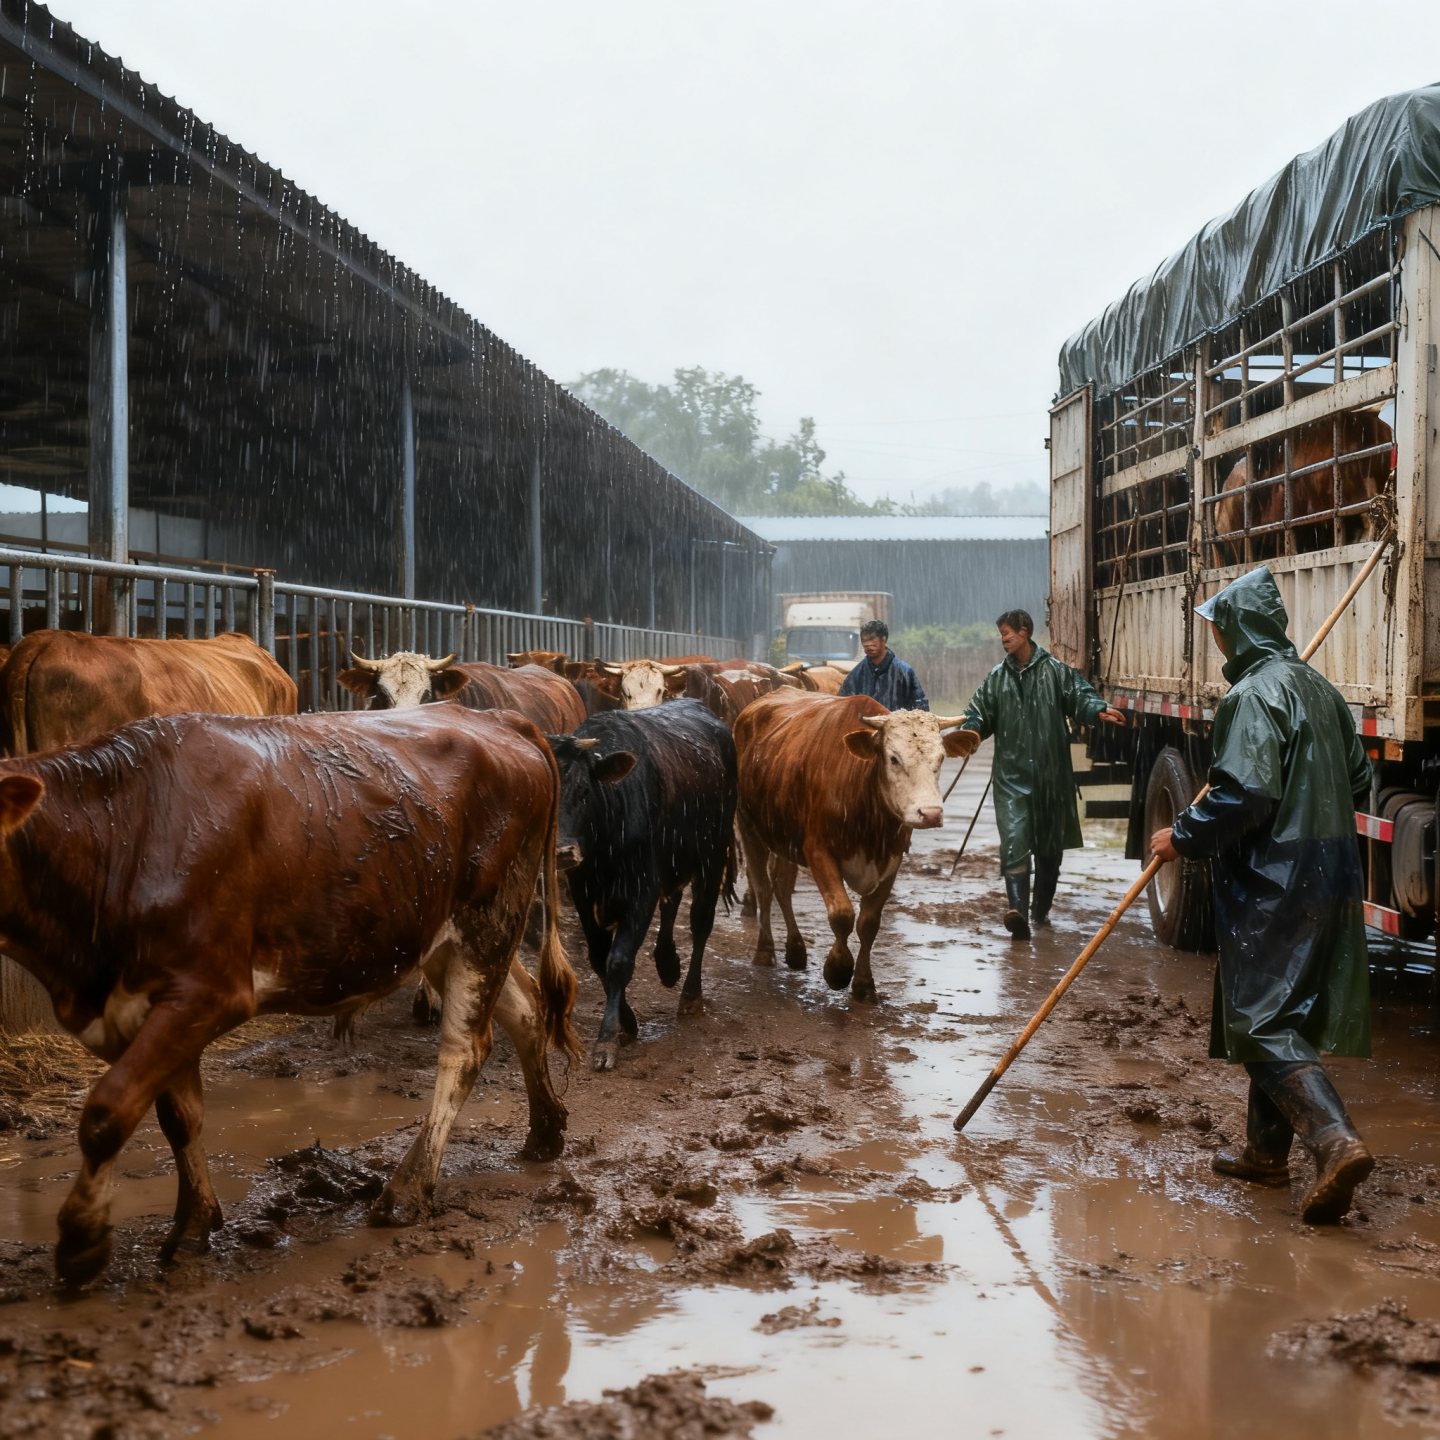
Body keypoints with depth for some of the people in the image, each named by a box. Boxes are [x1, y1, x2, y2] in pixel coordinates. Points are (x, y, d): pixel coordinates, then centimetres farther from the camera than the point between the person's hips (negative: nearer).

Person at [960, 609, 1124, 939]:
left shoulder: (1056, 671, 0)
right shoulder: (997, 678, 11)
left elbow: (1080, 696, -8)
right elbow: (980, 714, 11)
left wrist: (1098, 710, -29)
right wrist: (970, 729, -11)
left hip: (1050, 773, -1)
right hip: (1011, 773, 1)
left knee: (1049, 844, 12)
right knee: (1014, 839, -16)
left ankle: (1041, 908, 27)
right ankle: (1017, 908, -27)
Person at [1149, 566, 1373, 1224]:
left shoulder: (1253, 695, -15)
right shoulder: (1319, 688, 14)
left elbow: (1244, 794, -24)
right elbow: (1358, 780, 19)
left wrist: (1185, 837, -12)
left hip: (1273, 882, -9)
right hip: (1330, 872, 9)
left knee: (1264, 1019, -8)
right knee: (1275, 1013, 16)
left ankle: (1335, 1140, -23)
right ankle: (1266, 1151, 22)